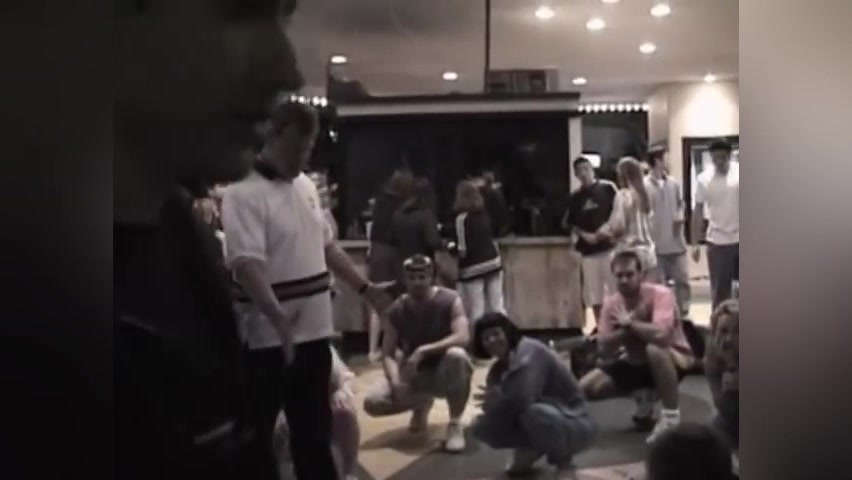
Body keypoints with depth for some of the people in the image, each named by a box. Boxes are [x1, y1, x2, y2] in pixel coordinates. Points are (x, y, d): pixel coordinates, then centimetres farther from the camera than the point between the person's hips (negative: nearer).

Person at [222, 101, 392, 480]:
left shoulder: (306, 186, 10)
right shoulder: (244, 193, -15)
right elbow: (246, 264, -28)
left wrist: (365, 288, 20)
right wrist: (278, 316, -40)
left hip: (314, 329, 7)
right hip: (269, 335, -7)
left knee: (314, 429, 19)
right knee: (257, 432, 8)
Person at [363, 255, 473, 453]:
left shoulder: (449, 300, -17)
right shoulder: (397, 310, -8)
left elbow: (463, 338, -31)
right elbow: (387, 354, -7)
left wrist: (423, 351, -37)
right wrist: (396, 382, -27)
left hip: (445, 372, -3)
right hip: (414, 374, 3)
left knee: (456, 355, -40)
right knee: (372, 402, -20)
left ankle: (455, 424, -18)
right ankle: (421, 404, 15)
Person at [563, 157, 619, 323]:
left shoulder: (607, 188, -1)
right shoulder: (575, 198, 6)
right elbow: (569, 224, 11)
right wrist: (583, 234, -6)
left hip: (610, 246, -2)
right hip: (588, 250, 3)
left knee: (616, 288, -2)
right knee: (594, 294, 7)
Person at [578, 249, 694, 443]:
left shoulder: (660, 294, -24)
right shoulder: (611, 303, -7)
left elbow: (661, 334, -41)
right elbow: (604, 346, -12)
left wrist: (629, 323, -24)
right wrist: (626, 327, -27)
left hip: (673, 359, -6)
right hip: (635, 362, 6)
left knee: (654, 348, -42)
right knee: (586, 388, -8)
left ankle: (671, 416, -23)